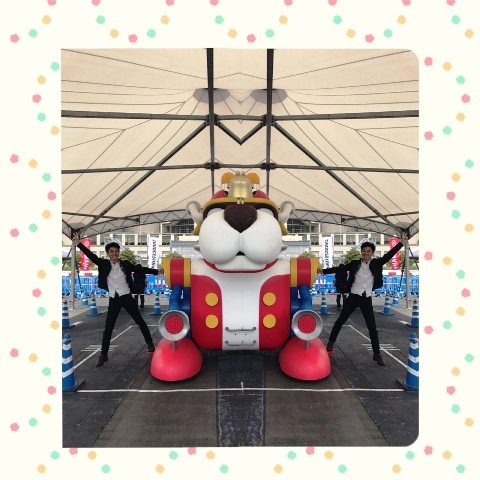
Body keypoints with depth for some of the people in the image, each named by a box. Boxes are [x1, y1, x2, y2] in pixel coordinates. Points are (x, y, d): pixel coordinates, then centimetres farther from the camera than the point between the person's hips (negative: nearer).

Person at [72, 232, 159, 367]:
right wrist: (79, 244, -14)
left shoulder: (125, 264, 0)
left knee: (139, 321, 7)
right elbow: (91, 255, -5)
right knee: (108, 327, 3)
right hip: (113, 300, 1)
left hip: (127, 297, 0)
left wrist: (156, 271, 2)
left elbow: (140, 269, 4)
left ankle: (150, 343, 24)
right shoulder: (104, 264, 0)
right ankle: (103, 354, 15)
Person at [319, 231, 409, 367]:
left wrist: (402, 242, -12)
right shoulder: (355, 264, 0)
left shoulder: (376, 263, 2)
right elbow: (339, 269, -1)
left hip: (366, 299, 1)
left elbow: (389, 255, -4)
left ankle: (377, 354, 16)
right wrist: (324, 271, -6)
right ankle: (330, 343, 20)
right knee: (340, 321, 6)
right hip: (353, 297, -1)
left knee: (372, 327, 4)